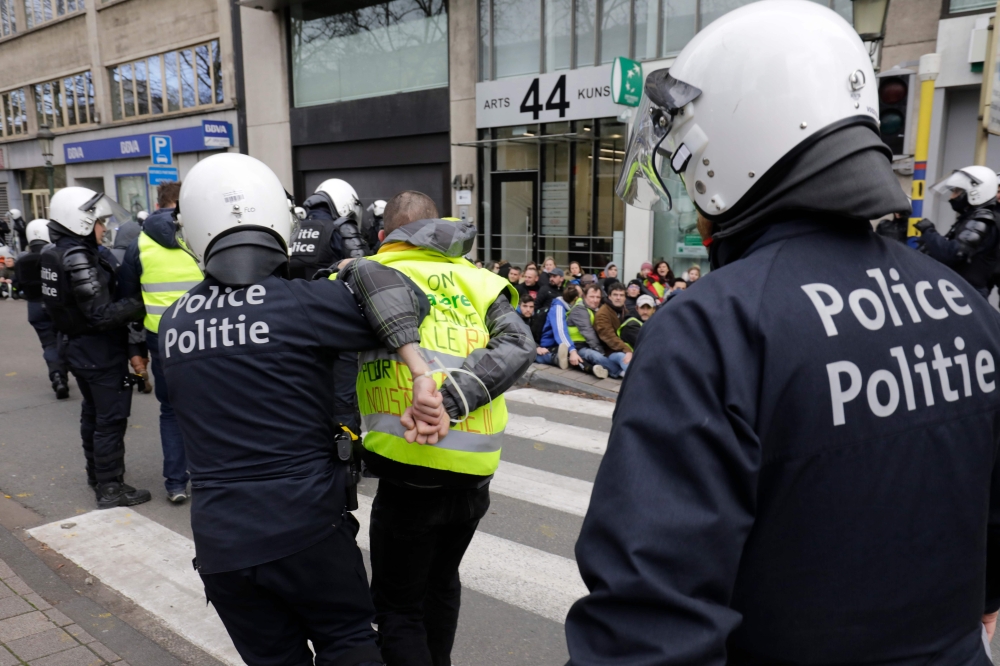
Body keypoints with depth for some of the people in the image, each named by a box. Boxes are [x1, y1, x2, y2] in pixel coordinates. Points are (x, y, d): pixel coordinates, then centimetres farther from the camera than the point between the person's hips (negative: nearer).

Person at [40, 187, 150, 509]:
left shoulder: (58, 253, 7)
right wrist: (139, 303, -22)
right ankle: (110, 488, 6)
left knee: (93, 414, 22)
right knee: (111, 419, -1)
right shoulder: (79, 259, -22)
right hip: (101, 352, -10)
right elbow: (102, 314, -25)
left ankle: (96, 474, 36)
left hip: (80, 349, 10)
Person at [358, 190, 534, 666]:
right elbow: (518, 342, -6)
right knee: (441, 581, 29)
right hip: (475, 469, 4)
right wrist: (463, 389, -17)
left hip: (413, 471, -4)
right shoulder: (470, 276, 9)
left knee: (397, 607, 15)